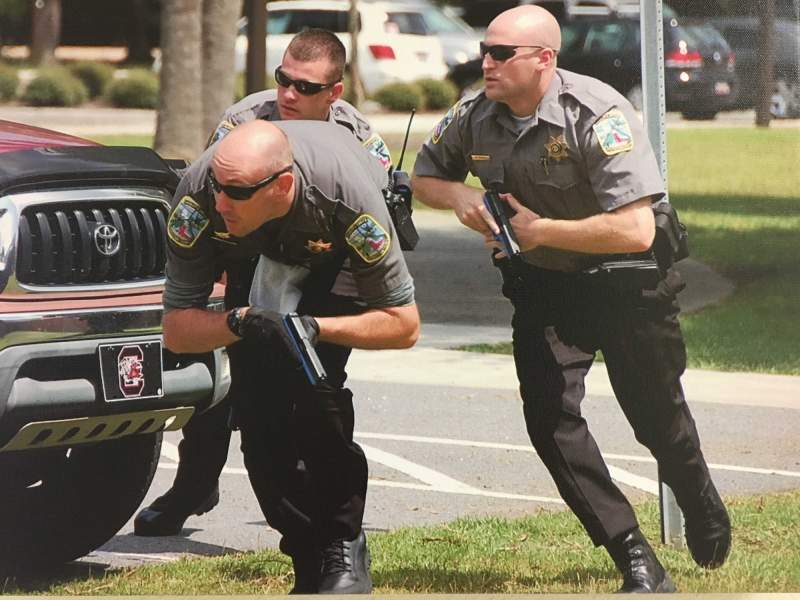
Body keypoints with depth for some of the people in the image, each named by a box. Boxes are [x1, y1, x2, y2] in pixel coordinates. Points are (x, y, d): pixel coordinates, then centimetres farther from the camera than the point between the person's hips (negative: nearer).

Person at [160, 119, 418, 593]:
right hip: (278, 255, 3)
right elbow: (177, 330, -27)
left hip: (349, 253, -3)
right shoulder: (198, 196, -36)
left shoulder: (349, 198, -42)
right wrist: (239, 323, -47)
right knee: (260, 410, -8)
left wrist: (315, 326, -44)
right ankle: (310, 562, 6)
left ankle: (344, 550, -12)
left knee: (314, 383, -25)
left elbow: (404, 324, -29)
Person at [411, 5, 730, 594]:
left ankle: (704, 512, 45)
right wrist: (460, 195, -13)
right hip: (542, 283, 4)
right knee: (549, 413, -13)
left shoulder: (599, 115, -28)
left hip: (627, 283, -4)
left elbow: (635, 231, -34)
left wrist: (540, 230, -27)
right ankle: (637, 562, -7)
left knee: (657, 414, 12)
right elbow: (424, 176, 11)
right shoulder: (474, 118, -9)